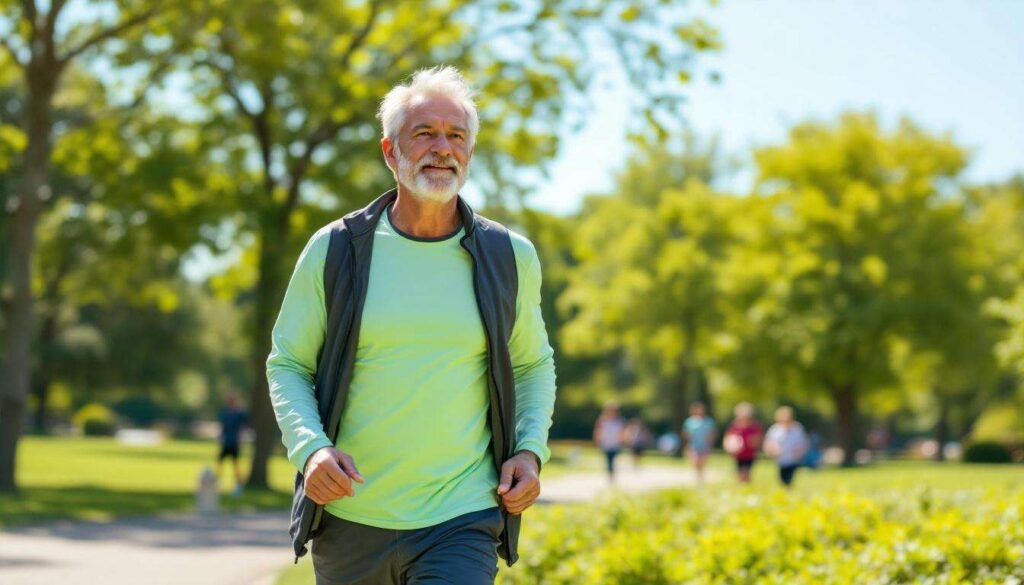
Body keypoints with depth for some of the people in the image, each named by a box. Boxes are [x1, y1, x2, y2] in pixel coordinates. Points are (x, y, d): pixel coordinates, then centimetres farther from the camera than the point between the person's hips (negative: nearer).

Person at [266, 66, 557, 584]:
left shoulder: (510, 258, 4)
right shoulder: (334, 250, 0)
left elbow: (533, 364, 18)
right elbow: (288, 365, 6)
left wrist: (531, 450, 1)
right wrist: (310, 448, -12)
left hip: (461, 522, -1)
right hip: (350, 517, 1)